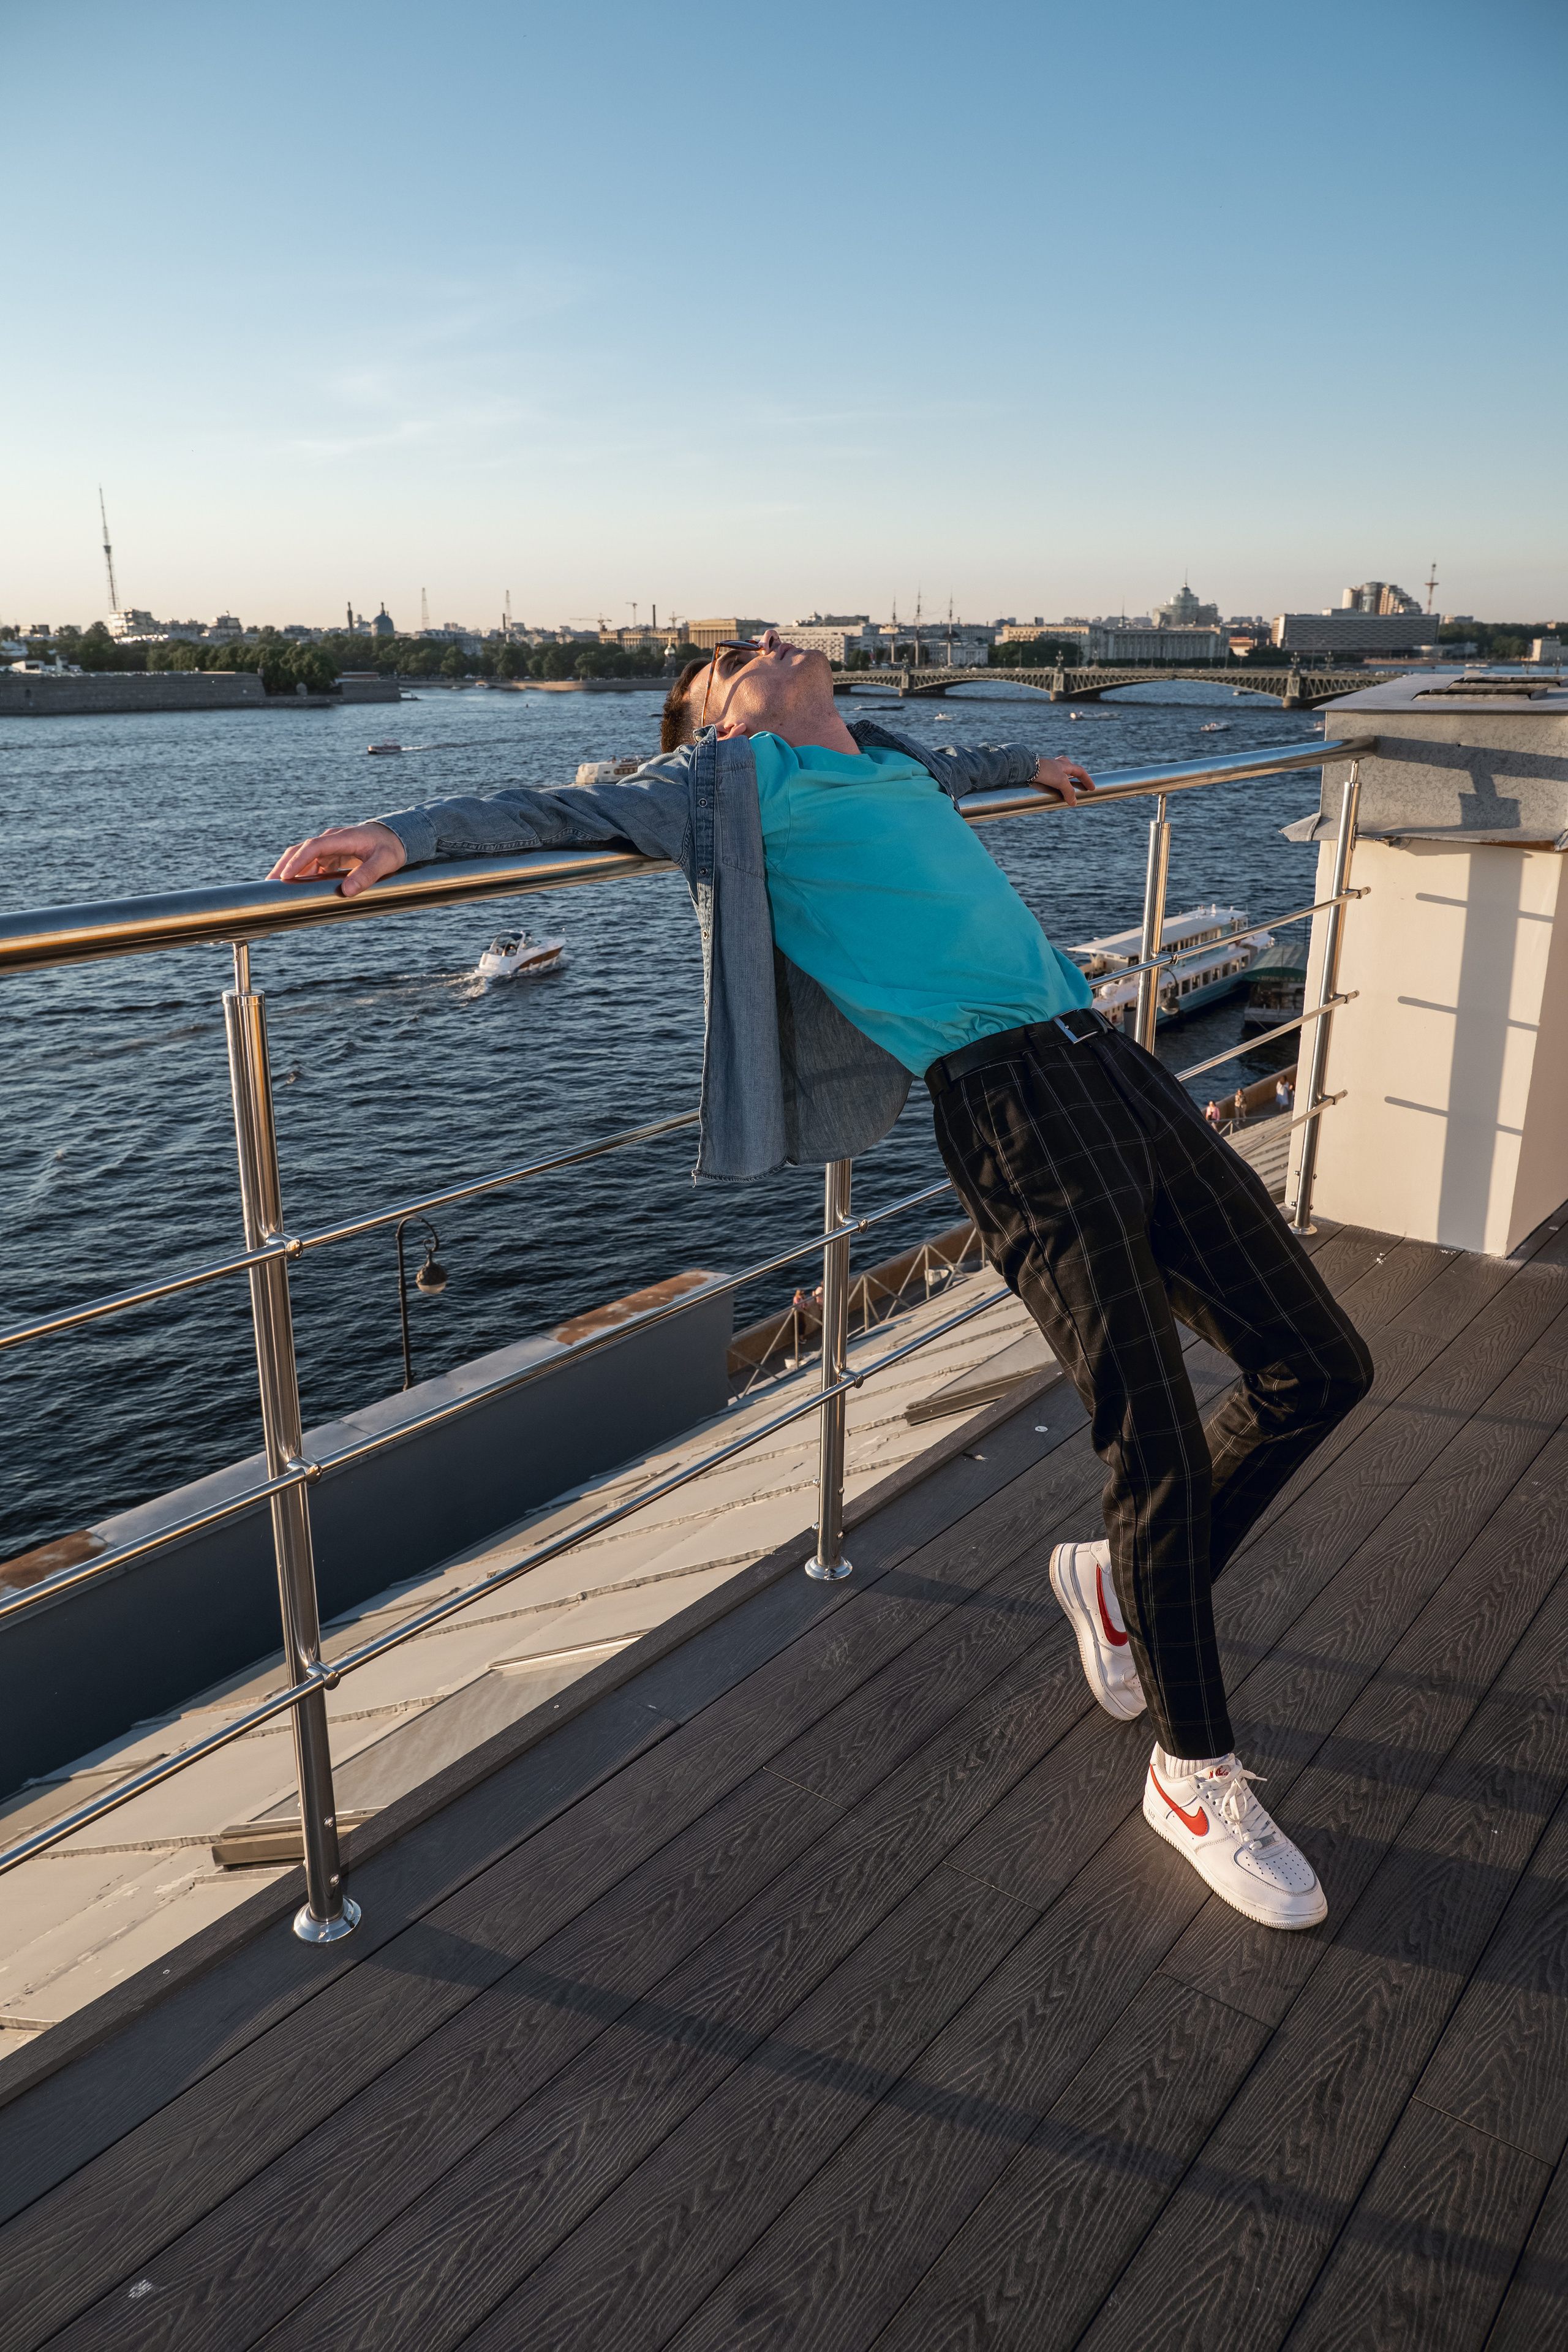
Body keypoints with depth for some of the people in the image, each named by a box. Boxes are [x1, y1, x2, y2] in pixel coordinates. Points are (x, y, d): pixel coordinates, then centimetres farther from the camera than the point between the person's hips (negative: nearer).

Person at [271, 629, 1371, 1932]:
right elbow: (573, 809, -3)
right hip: (1011, 1104, -8)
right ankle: (1195, 1775, 17)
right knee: (1159, 1448, -6)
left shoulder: (896, 765, 25)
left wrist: (1030, 764, 65)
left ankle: (1126, 1581, 30)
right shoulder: (737, 776, 5)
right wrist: (406, 832, -18)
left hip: (1112, 1061, 8)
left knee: (1319, 1363, 10)